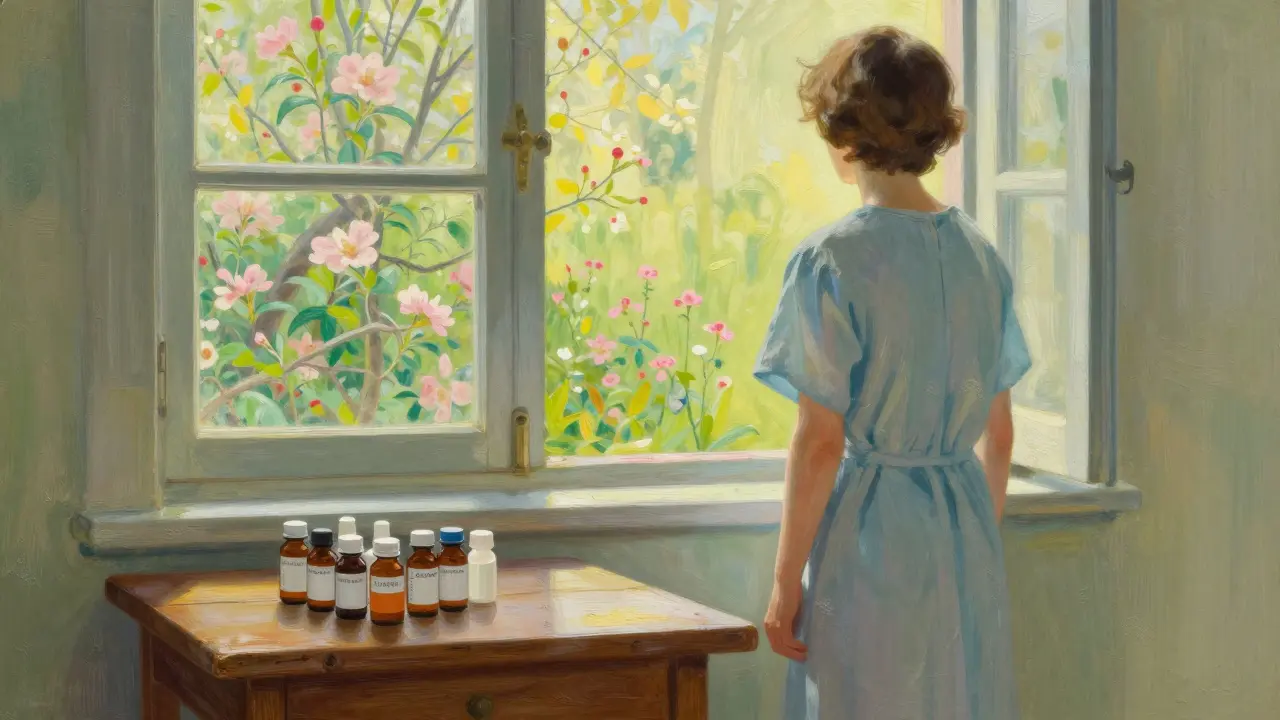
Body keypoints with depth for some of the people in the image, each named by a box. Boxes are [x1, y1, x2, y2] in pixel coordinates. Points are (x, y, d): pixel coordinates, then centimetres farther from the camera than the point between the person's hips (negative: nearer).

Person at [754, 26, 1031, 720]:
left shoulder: (832, 259, -13)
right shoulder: (980, 254, 5)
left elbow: (820, 442, -15)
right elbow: (999, 434, 10)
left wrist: (786, 582, -7)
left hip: (869, 539, -5)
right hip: (966, 538, 6)